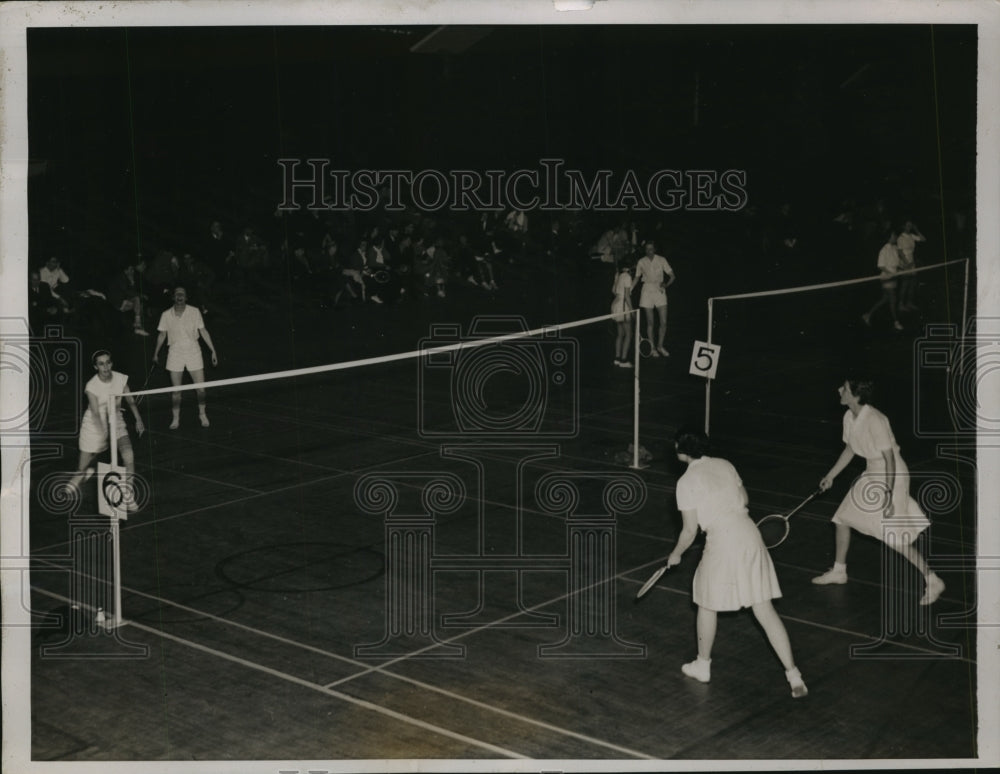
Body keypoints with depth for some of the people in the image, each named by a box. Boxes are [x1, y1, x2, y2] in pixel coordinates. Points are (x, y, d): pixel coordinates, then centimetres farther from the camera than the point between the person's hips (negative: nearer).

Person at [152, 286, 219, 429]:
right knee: (176, 390, 1)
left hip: (193, 352, 0)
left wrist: (213, 351, 1)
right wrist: (156, 353, 12)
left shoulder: (194, 312, -2)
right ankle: (176, 419, 15)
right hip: (175, 354, 0)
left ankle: (202, 414, 21)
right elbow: (162, 335, 12)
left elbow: (203, 331, 2)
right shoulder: (166, 315, 0)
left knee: (200, 388, -1)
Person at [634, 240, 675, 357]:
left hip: (660, 291, 0)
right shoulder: (641, 262, 2)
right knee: (650, 322, 2)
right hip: (647, 291, 0)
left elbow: (672, 276, 0)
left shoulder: (661, 260, -1)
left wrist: (666, 284, -19)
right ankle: (652, 348, 12)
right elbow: (636, 278, 11)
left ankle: (660, 346, 14)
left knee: (663, 322, -3)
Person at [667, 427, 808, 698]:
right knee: (765, 610, 7)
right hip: (751, 536, 5)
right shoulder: (725, 465, 11)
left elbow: (690, 530, -4)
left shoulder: (686, 482, -6)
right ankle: (793, 674, 3)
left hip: (721, 544, -5)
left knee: (707, 605, 19)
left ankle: (703, 665, 34)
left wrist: (676, 554, 13)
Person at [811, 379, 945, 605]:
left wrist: (888, 497, -27)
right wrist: (831, 476, 22)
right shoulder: (849, 417, -1)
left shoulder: (875, 421, -28)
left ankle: (933, 581, 5)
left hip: (892, 477, -9)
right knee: (843, 518, 14)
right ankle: (839, 571, 32)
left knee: (898, 540, -8)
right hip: (872, 475, 9)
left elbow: (890, 459, -26)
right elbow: (849, 449, 17)